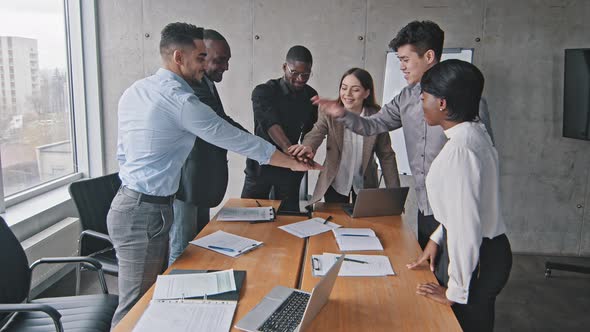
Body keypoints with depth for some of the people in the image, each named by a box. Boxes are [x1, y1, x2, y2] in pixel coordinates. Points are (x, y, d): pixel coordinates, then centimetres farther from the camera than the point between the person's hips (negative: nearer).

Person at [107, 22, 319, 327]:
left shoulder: (133, 91, 9)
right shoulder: (180, 100, -17)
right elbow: (237, 140, -13)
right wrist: (293, 163, -3)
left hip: (129, 202, 9)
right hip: (146, 213, -9)